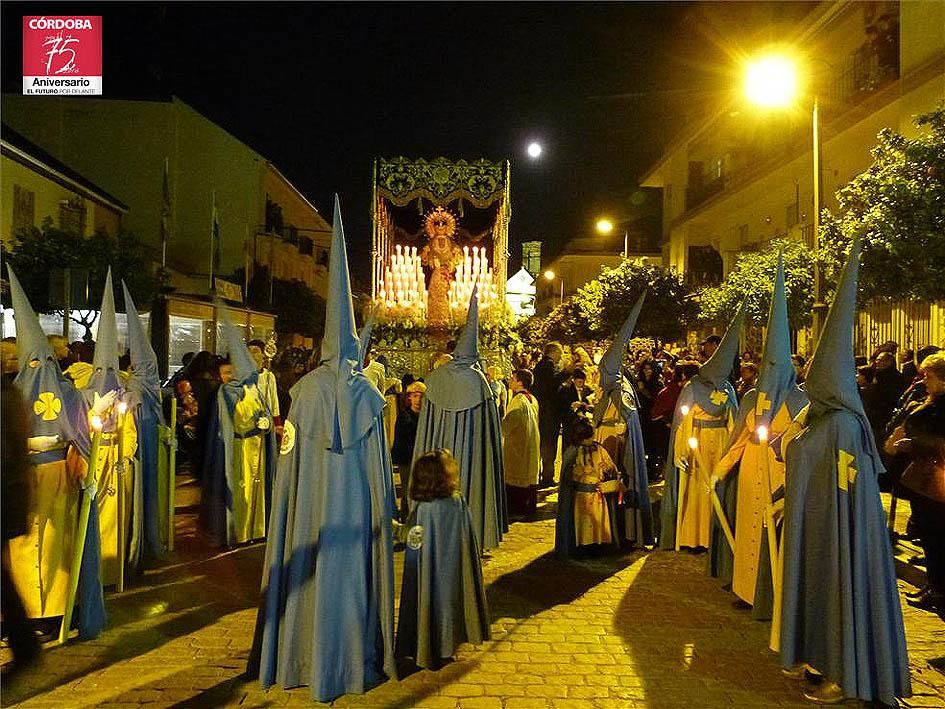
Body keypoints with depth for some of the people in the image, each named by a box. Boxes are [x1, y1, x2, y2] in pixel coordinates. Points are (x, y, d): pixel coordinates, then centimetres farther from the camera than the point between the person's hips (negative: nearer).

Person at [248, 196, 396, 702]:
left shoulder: (305, 388, -3)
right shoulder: (367, 394, -5)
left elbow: (291, 449, 0)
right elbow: (377, 457, -3)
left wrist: (292, 497, 10)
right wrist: (384, 504, 5)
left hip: (310, 497, 1)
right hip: (355, 498, -1)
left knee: (310, 570, 12)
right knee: (351, 570, 9)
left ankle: (301, 656, 25)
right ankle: (350, 659, 19)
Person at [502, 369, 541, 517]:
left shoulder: (518, 400, -20)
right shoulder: (532, 399, 8)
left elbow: (507, 424, -21)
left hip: (518, 446, -9)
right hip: (531, 447, 9)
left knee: (515, 478, 0)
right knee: (529, 475, 13)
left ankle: (515, 507, 5)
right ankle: (530, 506, 20)